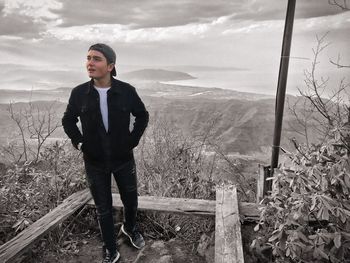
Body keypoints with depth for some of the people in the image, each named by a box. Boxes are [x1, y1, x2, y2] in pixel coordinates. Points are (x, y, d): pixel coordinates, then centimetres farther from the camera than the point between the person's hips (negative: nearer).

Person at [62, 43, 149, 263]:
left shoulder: (126, 91, -13)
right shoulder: (79, 93, -10)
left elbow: (142, 116, 3)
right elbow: (68, 120, 7)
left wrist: (133, 140, -3)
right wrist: (80, 143, -2)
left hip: (123, 159, 0)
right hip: (95, 162, 0)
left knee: (131, 200, 17)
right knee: (103, 208, 12)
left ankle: (130, 227, 50)